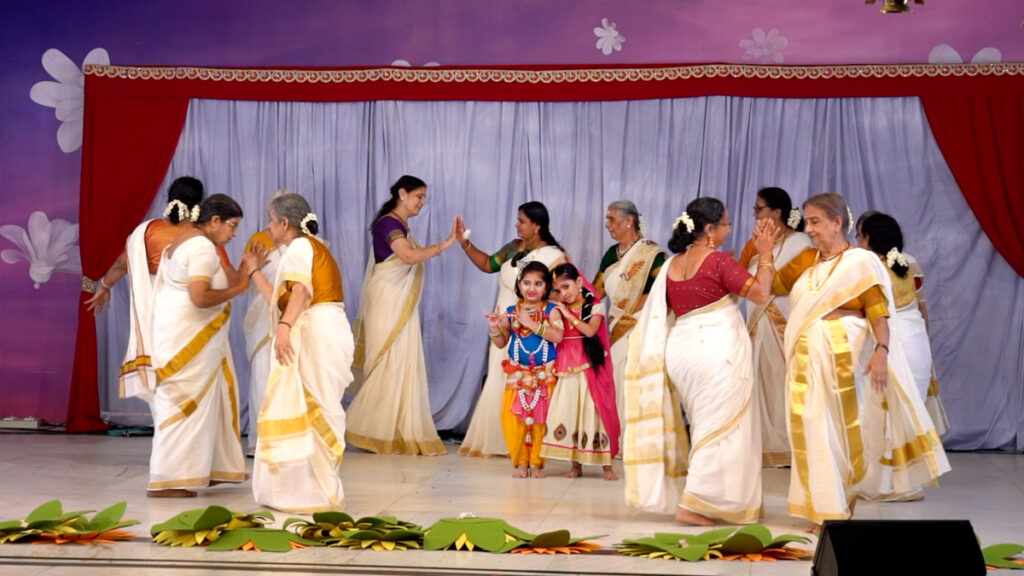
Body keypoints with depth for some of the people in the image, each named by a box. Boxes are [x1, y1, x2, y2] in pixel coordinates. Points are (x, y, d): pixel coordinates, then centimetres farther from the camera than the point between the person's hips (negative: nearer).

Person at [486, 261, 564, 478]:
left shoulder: (551, 310, -1)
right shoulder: (511, 312, 6)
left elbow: (557, 336, -17)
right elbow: (501, 343, 6)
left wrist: (532, 324, -20)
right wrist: (495, 328, -12)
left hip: (545, 375, -2)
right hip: (517, 375, 2)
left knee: (541, 419, -2)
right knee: (513, 418, -7)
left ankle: (536, 462, 10)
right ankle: (521, 462, 6)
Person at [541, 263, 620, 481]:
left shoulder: (595, 307, 2)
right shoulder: (559, 310, 9)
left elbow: (590, 330, -14)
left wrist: (569, 315, -10)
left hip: (589, 368, -3)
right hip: (567, 369, 3)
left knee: (594, 410, -4)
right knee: (567, 412, -2)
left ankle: (606, 464, 1)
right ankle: (576, 464, 5)